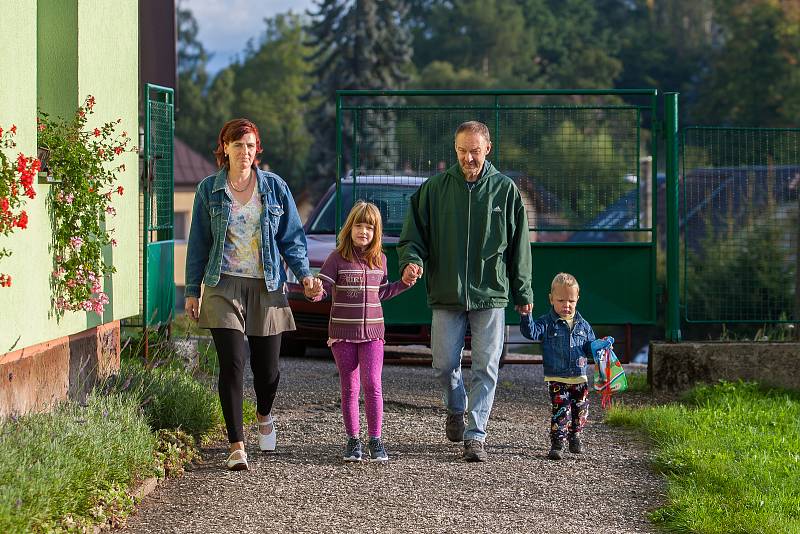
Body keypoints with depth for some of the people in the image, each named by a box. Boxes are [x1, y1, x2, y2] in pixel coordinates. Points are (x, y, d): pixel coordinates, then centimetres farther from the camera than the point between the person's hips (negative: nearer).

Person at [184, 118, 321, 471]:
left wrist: (304, 273, -6)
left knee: (267, 366, 5)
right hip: (224, 287, -1)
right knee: (232, 364, -12)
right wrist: (192, 290, 5)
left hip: (266, 287, 1)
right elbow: (198, 243, 8)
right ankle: (236, 446, -7)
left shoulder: (274, 188, 5)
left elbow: (291, 236, 8)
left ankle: (264, 416, 40)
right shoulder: (209, 189, 3)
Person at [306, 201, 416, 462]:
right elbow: (323, 287, -10)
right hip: (342, 333, -2)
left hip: (372, 332, 2)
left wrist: (404, 283, 5)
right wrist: (314, 293, -32)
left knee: (372, 384, -7)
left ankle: (375, 440, -1)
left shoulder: (379, 259, 7)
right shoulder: (338, 258, -4)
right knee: (349, 388, 6)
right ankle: (353, 440, 14)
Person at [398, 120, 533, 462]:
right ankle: (456, 409, 33)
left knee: (486, 367, -2)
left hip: (491, 295, 0)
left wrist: (523, 293, 7)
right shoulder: (435, 188, 2)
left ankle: (476, 435, 4)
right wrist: (412, 259, -16)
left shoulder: (505, 189, 3)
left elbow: (519, 245, 8)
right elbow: (413, 234, 6)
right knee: (444, 365, 3)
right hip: (446, 294, 1)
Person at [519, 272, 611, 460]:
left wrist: (600, 345, -6)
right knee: (561, 410, -13)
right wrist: (526, 316, -34)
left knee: (580, 410, 13)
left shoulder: (582, 325, 8)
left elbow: (589, 346, 15)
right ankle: (557, 443, -7)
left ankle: (575, 436, 34)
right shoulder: (547, 323, -3)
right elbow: (532, 332, -19)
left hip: (579, 377, 4)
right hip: (556, 379, -4)